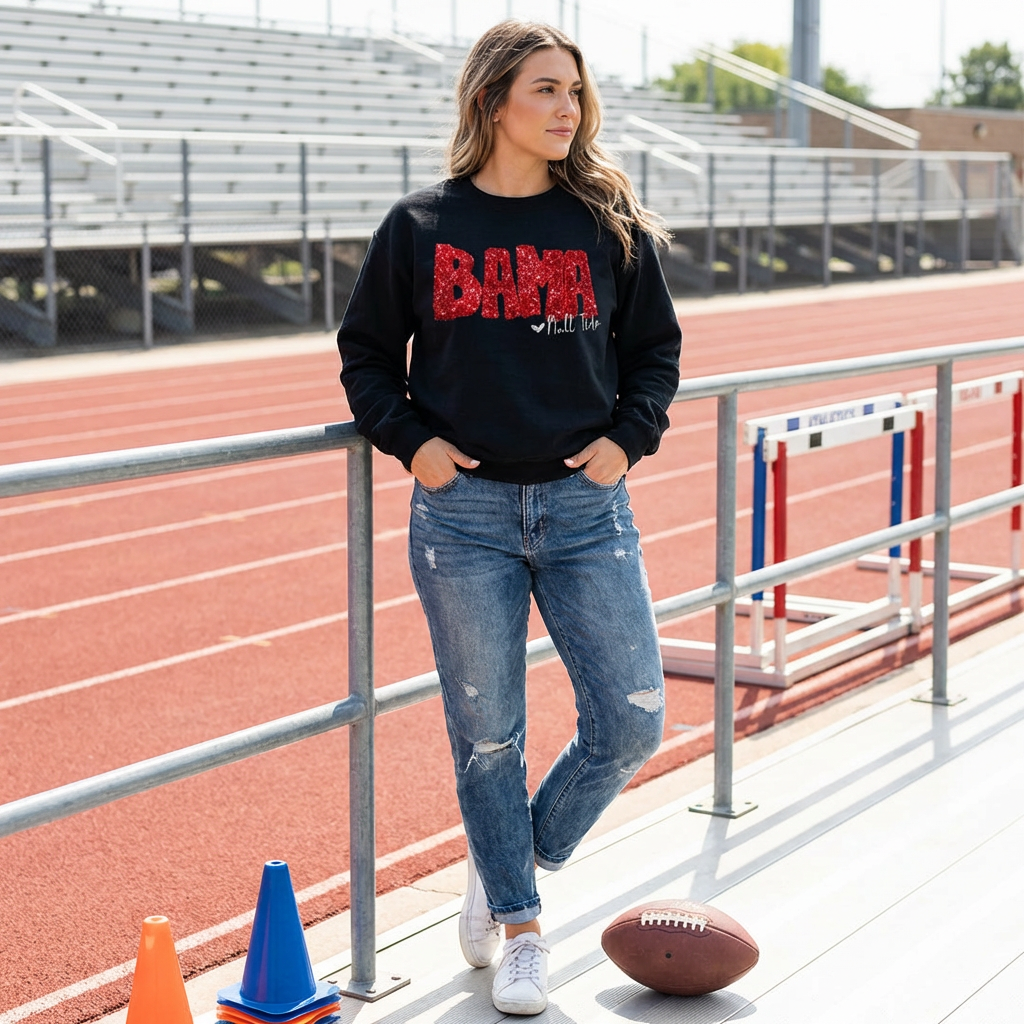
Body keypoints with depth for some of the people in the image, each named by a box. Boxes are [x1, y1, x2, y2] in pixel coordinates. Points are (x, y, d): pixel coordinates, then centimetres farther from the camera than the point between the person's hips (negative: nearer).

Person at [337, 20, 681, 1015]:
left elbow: (655, 349, 13)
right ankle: (518, 930, 24)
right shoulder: (419, 227, 1)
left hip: (585, 505, 2)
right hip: (463, 512, -1)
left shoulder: (609, 224, 5)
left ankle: (509, 867, 25)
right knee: (486, 736, 5)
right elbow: (365, 353, 10)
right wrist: (409, 439, -4)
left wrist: (628, 436, -2)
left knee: (631, 725, 0)